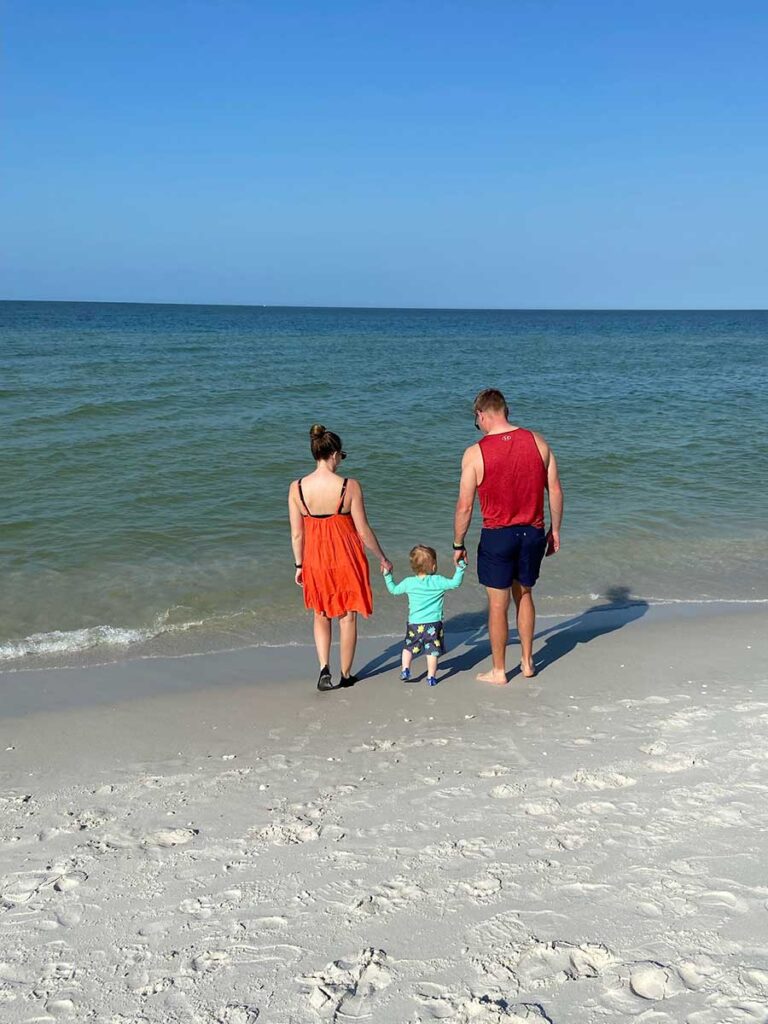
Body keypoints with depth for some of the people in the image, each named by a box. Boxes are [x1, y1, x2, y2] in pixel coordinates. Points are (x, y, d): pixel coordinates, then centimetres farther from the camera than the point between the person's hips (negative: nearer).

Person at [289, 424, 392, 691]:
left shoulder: (297, 488, -9)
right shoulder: (349, 486, -17)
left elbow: (297, 534, -2)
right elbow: (363, 531, -11)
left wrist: (299, 565, 12)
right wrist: (383, 559, 3)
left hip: (314, 559, 2)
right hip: (346, 558, -2)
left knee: (321, 616, 22)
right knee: (347, 617, 14)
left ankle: (324, 668, 8)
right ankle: (346, 675, 25)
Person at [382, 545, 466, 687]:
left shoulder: (408, 582, 0)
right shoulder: (438, 581, -9)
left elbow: (393, 589, 13)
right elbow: (455, 583, -7)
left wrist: (387, 575, 25)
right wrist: (460, 568, 3)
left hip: (414, 623, 2)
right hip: (434, 623, -2)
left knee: (408, 647, 20)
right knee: (432, 651, 5)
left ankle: (405, 670, 12)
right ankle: (431, 677, 8)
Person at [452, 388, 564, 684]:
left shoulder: (475, 453, -13)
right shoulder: (537, 442, -3)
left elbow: (465, 506, -11)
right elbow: (555, 490, 1)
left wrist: (458, 544, 1)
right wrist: (554, 530, 12)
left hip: (497, 536, -4)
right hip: (533, 533, 4)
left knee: (498, 605, 10)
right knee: (524, 595, 23)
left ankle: (498, 671, 23)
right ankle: (527, 662, 33)